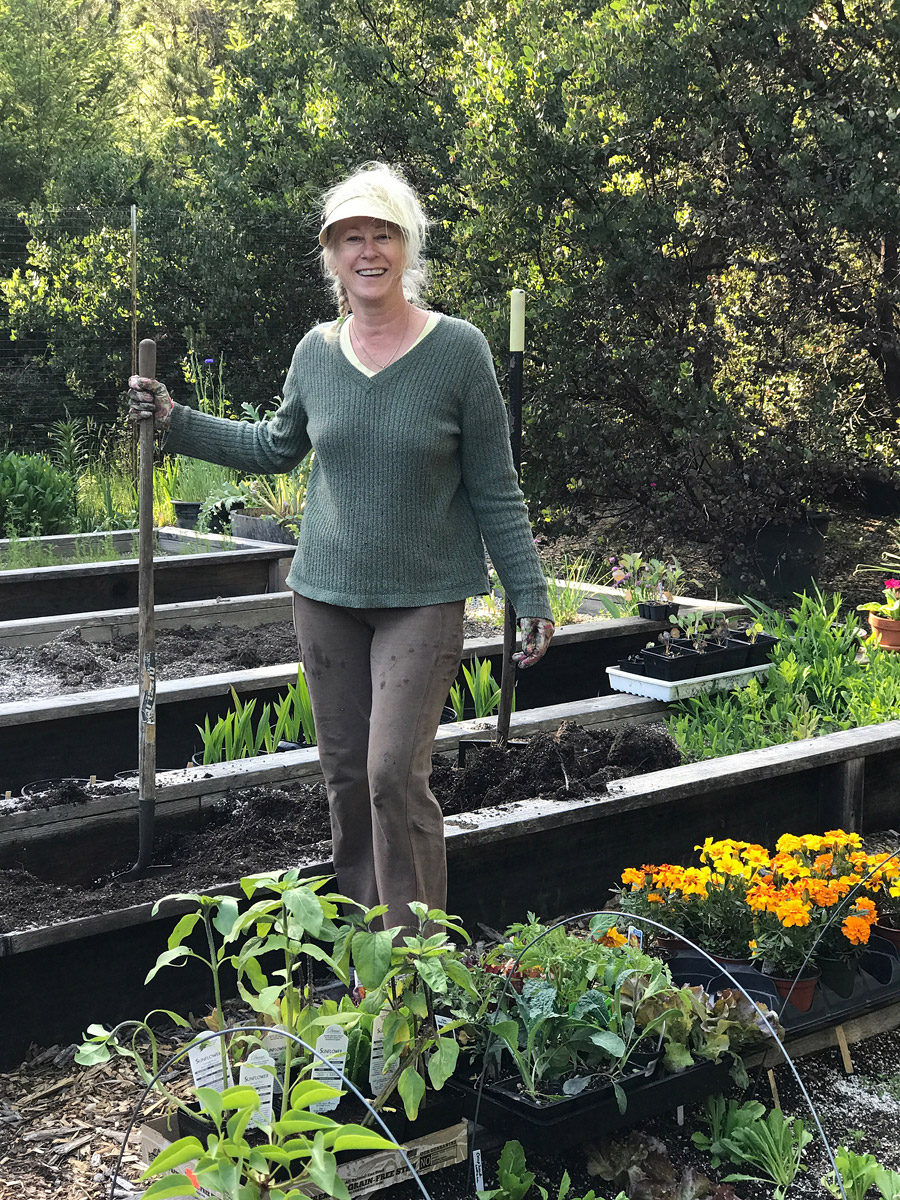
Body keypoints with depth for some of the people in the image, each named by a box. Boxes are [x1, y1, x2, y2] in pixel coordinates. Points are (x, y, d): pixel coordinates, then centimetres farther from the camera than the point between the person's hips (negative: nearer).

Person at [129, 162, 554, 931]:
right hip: (327, 594, 4)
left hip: (425, 599, -4)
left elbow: (494, 488, -4)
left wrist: (531, 595, -4)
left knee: (394, 773, -14)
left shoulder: (458, 349, -8)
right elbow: (276, 447, 21)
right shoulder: (316, 352, 3)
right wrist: (175, 421, 13)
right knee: (344, 775, 9)